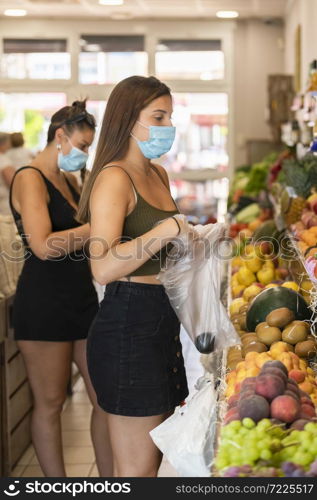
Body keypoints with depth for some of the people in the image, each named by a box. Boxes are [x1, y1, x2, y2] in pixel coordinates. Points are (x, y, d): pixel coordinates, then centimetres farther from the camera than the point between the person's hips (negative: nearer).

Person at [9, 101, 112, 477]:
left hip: (83, 298, 8)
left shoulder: (69, 181, 15)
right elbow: (44, 246, -23)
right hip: (44, 303, -8)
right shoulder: (30, 179, -10)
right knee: (50, 403, 5)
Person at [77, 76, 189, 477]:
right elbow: (104, 267, -27)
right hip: (128, 323, -9)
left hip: (163, 320, 9)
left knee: (153, 455, 17)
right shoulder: (114, 178, -14)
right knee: (137, 467, -2)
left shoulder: (158, 175, 15)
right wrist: (168, 229, -26)